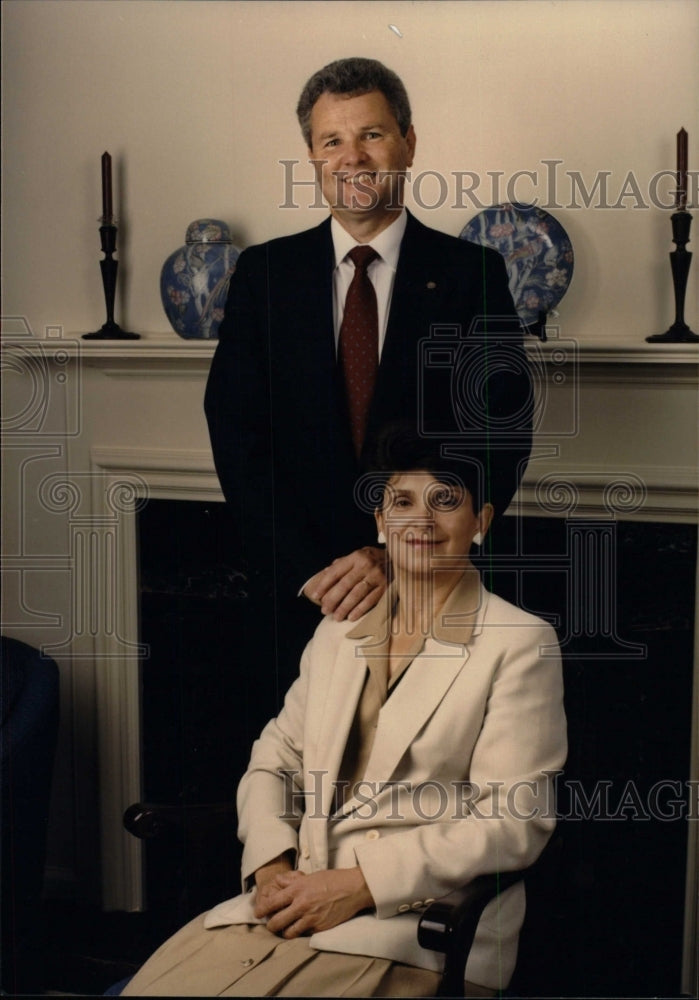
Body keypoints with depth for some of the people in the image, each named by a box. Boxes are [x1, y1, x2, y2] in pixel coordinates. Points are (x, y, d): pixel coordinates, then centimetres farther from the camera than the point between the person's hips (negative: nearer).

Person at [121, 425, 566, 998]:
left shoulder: (521, 643, -3)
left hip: (420, 927, -5)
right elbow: (274, 761, 17)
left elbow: (514, 822, -10)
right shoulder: (340, 632, 16)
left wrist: (359, 886, -16)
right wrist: (271, 867, -4)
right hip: (297, 902, 5)